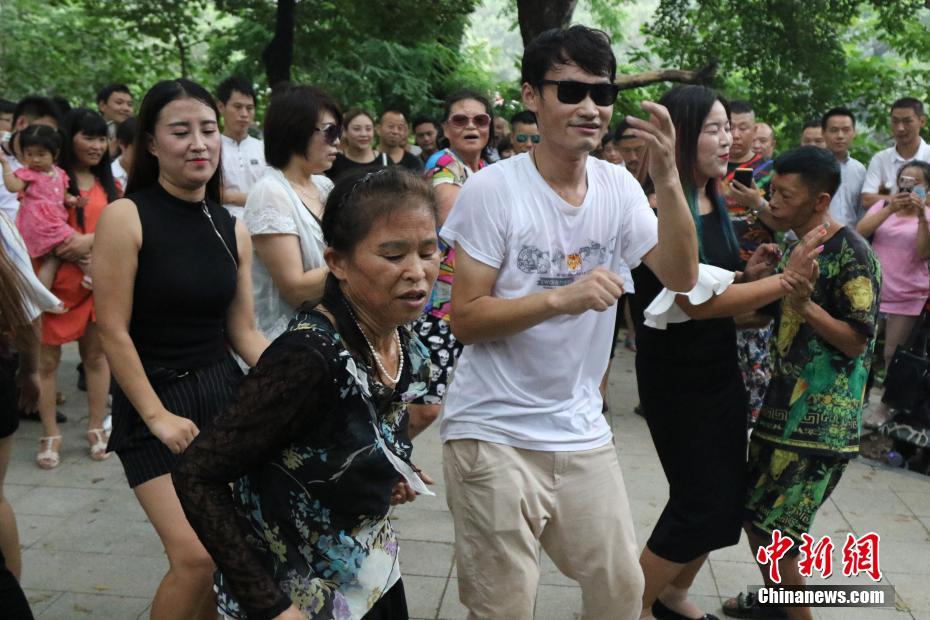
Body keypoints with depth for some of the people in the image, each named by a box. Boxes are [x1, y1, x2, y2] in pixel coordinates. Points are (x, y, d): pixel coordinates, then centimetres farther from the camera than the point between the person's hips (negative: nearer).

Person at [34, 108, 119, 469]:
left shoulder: (109, 185, 14)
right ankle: (50, 435, 11)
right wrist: (82, 259, -16)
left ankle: (96, 428, 18)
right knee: (47, 358, 2)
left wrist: (90, 240, -13)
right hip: (57, 280, -4)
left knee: (96, 354, 9)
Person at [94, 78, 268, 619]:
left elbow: (244, 332, 8)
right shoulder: (125, 217, -10)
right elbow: (114, 331, -10)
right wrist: (158, 416, -12)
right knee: (195, 557, -12)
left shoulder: (233, 230, 6)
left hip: (223, 393, 5)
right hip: (153, 399, -5)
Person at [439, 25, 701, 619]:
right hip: (495, 435, -4)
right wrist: (562, 298, -28)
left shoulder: (618, 185, 1)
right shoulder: (493, 188, -13)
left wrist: (668, 180, -20)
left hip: (583, 432, 5)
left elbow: (681, 276, -7)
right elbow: (466, 319, -14)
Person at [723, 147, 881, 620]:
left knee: (771, 526, -4)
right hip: (784, 404, 8)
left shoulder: (852, 253, -14)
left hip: (821, 417, -8)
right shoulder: (796, 248, 11)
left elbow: (858, 341, -16)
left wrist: (805, 306, -27)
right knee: (755, 514, 16)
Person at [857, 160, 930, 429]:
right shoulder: (883, 205, 5)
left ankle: (886, 406, 16)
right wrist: (891, 208, -22)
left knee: (894, 355, 3)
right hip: (873, 291, 2)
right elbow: (860, 232, -12)